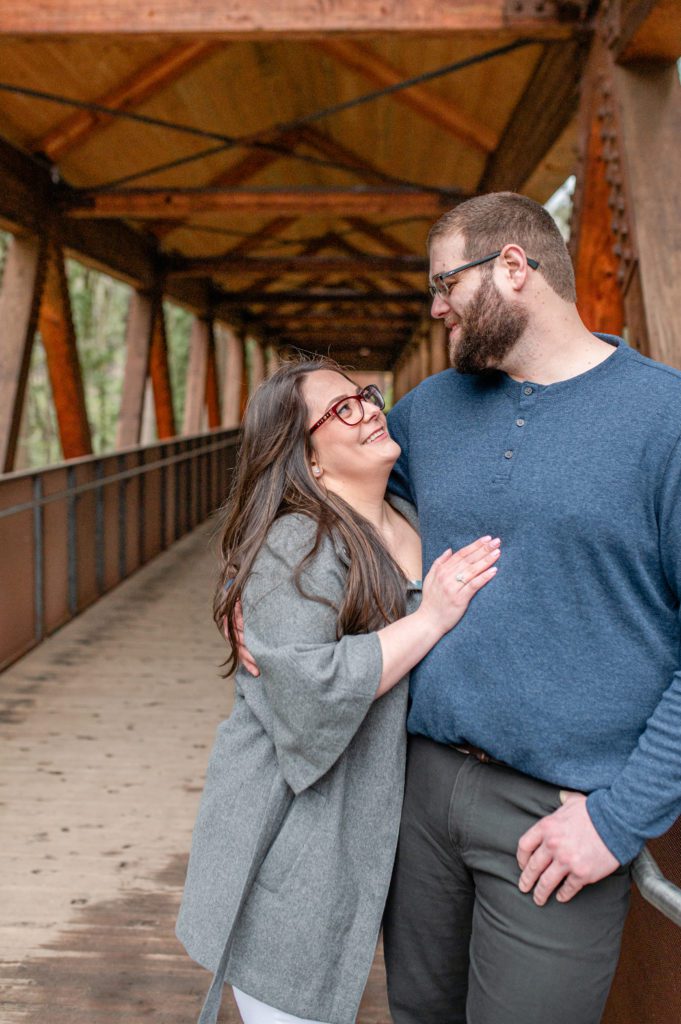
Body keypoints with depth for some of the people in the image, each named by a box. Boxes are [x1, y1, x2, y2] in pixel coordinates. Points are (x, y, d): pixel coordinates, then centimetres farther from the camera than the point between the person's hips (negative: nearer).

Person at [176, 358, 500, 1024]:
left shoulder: (409, 521, 5)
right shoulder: (294, 546, -21)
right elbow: (308, 688, -32)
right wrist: (430, 619, -26)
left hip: (368, 826, 8)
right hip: (290, 845, -7)